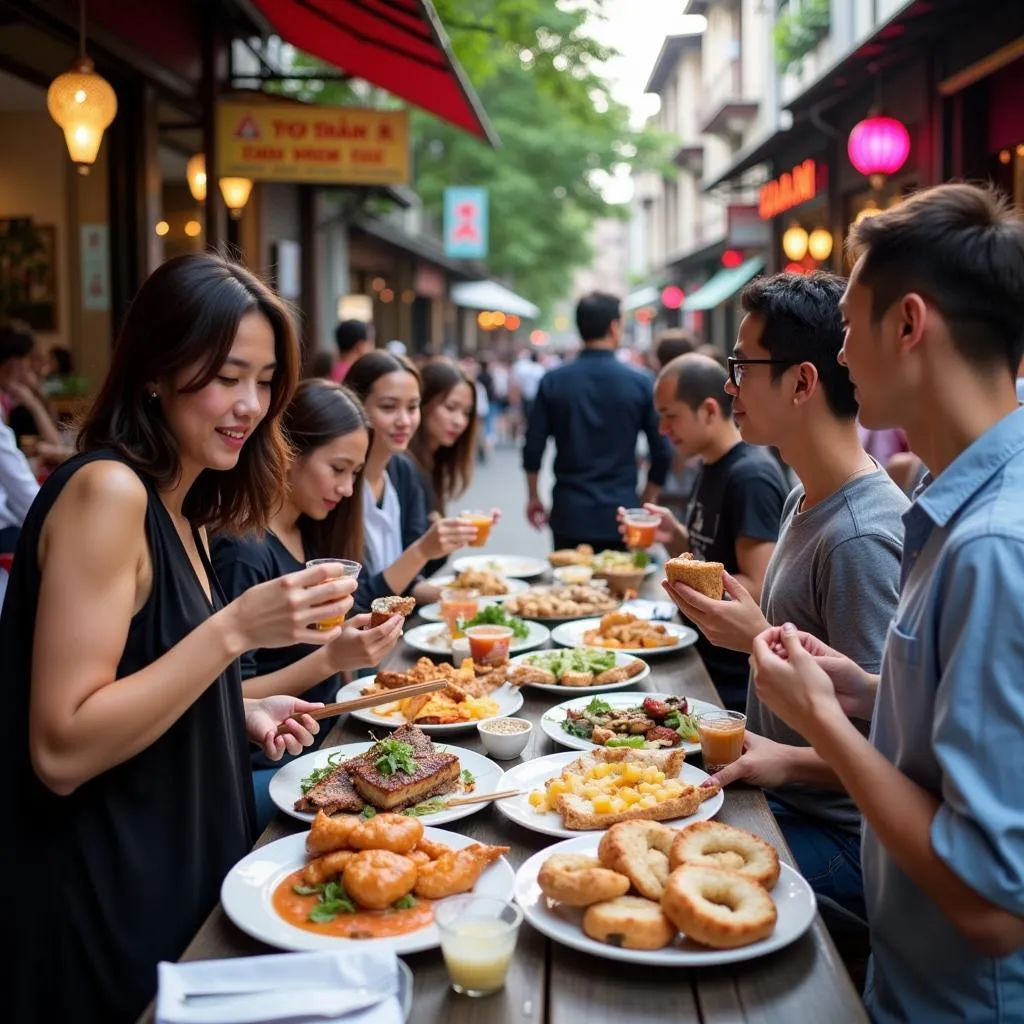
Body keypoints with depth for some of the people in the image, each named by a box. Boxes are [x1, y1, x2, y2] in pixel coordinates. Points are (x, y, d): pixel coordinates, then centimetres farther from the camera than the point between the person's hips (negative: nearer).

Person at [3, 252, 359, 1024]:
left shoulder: (177, 509, 7)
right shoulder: (107, 491, -20)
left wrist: (242, 715, 1)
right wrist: (236, 629, -27)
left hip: (179, 876, 9)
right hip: (105, 909, -9)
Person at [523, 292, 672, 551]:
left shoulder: (553, 382, -2)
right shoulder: (639, 384, -4)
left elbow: (533, 447, -1)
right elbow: (662, 452, -3)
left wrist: (534, 497, 13)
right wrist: (647, 501, 11)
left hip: (569, 513, 1)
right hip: (620, 516, -1)